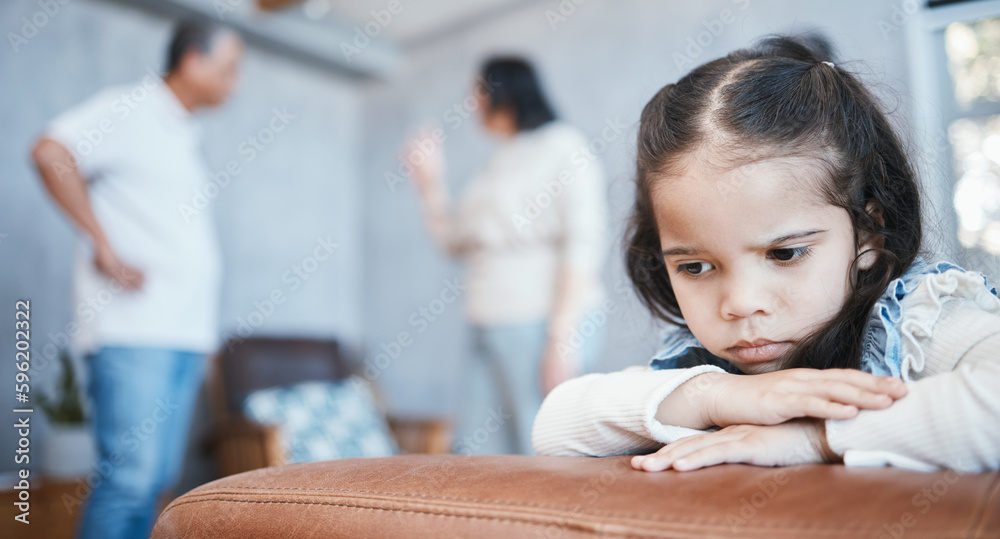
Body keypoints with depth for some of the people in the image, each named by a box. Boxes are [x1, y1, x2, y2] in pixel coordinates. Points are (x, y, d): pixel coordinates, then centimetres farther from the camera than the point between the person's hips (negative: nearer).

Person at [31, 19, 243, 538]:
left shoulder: (182, 133, 21)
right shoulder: (128, 108, -4)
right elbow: (51, 153, -20)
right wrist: (105, 250, -18)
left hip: (184, 331, 8)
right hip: (133, 326, -8)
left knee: (158, 476, 10)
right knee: (129, 475, -10)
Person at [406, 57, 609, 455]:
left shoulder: (564, 146, -2)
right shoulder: (499, 165, 21)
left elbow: (584, 243, -12)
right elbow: (457, 243, 21)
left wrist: (562, 338, -18)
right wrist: (431, 186, 10)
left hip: (540, 328, -8)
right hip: (494, 333, 8)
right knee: (473, 455, 7)